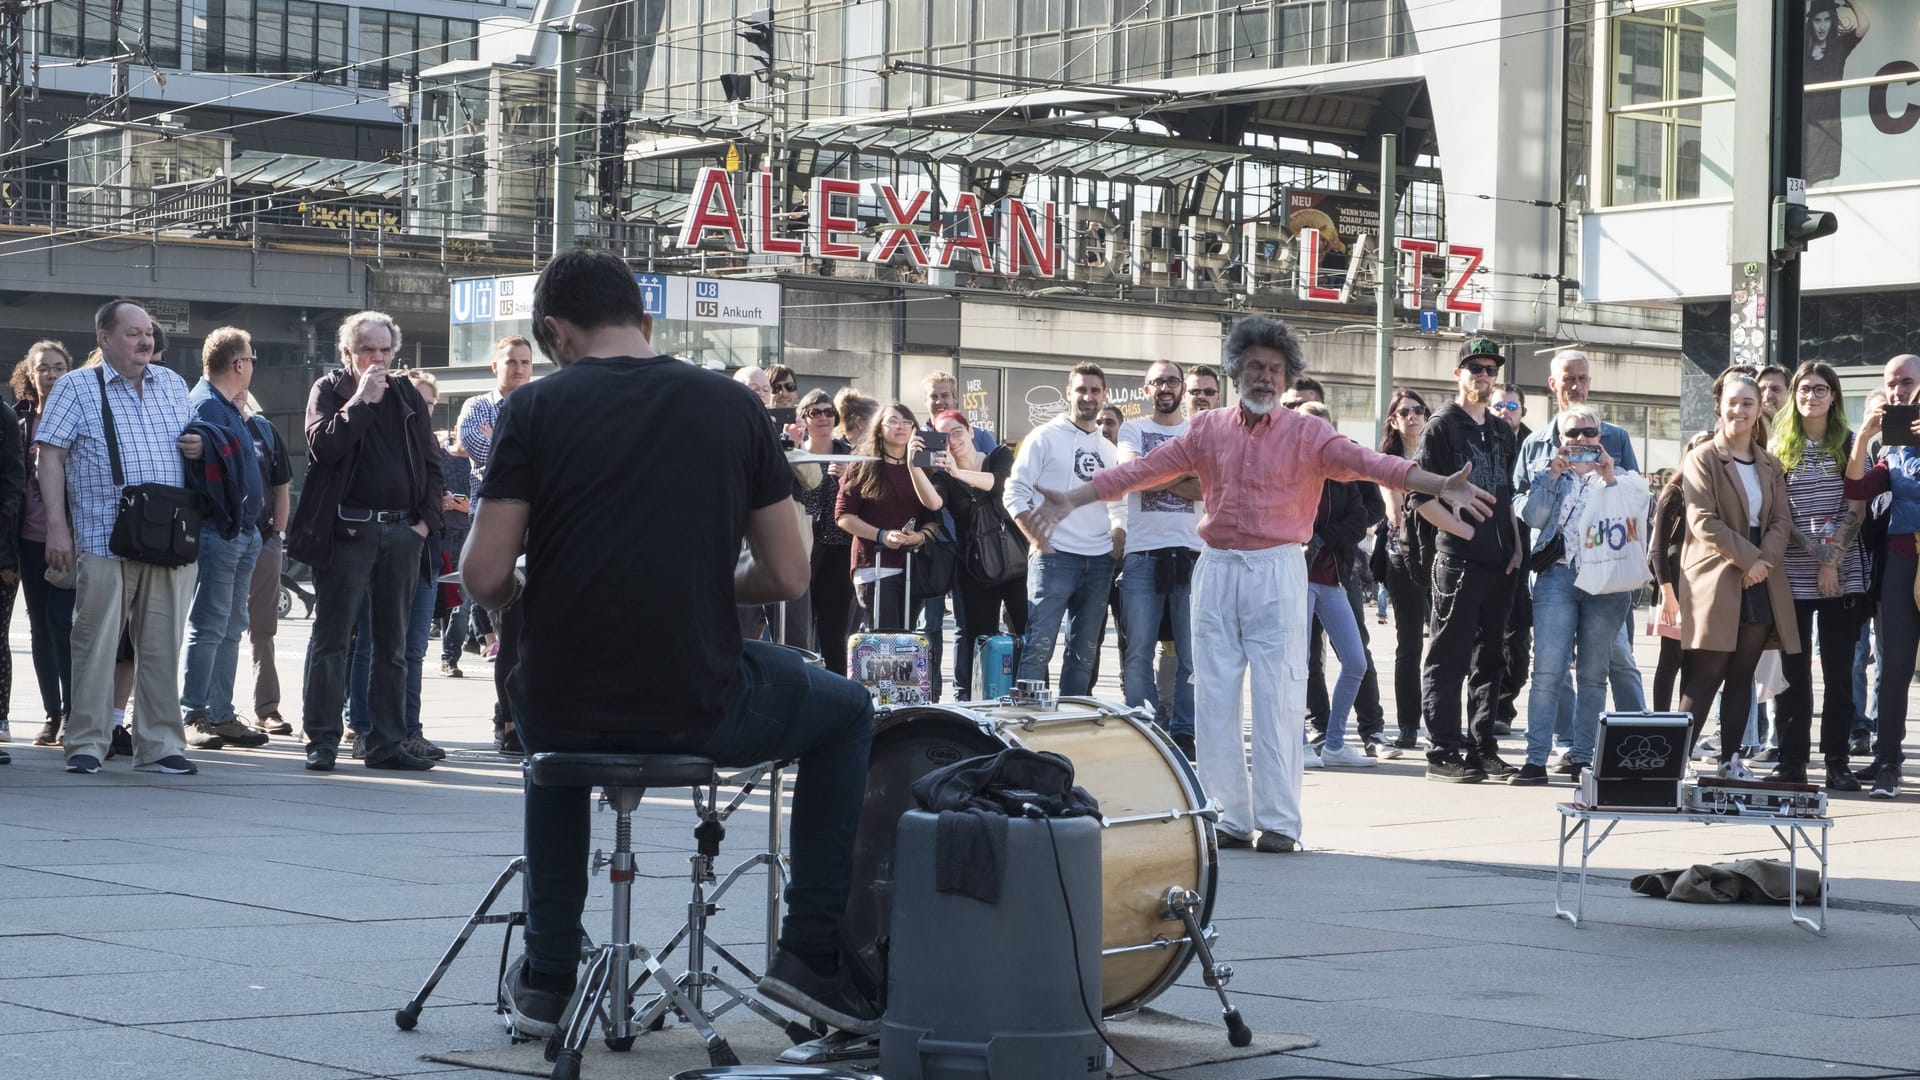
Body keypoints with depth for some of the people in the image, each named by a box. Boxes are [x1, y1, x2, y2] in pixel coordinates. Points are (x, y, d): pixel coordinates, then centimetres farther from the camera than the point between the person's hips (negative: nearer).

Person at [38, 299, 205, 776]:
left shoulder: (172, 384, 16)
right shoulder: (76, 388, 3)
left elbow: (191, 440, 28)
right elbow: (51, 457, -2)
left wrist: (198, 446, 2)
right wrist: (57, 526, -11)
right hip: (104, 541, -4)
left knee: (162, 646, 5)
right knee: (96, 642, -3)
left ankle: (159, 745, 10)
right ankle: (86, 744, 4)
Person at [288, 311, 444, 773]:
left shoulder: (407, 397, 16)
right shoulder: (328, 389, 4)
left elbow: (431, 463, 16)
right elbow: (322, 445, -13)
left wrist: (427, 519, 4)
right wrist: (362, 400, -13)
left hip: (402, 533, 4)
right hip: (347, 531, -4)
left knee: (393, 644, 7)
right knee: (332, 639, -2)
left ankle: (387, 743, 11)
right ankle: (322, 741, 2)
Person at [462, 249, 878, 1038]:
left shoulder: (537, 407, -3)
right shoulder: (732, 406, 1)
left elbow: (485, 575, -8)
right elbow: (786, 577, 0)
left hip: (560, 709, 1)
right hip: (697, 711, -1)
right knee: (847, 714, 28)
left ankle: (547, 976, 35)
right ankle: (812, 954, 18)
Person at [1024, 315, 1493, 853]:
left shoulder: (1307, 434, 0)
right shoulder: (1208, 429, 10)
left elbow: (1366, 463, -12)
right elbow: (1144, 469, 9)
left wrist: (1439, 486, -26)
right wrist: (1073, 500, 4)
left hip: (1277, 571, -3)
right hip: (1216, 569, 3)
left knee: (1278, 698, -5)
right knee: (1215, 698, 3)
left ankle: (1279, 822, -2)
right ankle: (1229, 818, 10)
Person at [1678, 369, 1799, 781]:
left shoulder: (1771, 466, 16)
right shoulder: (1702, 458, -1)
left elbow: (1782, 521, 9)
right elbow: (1703, 521, -10)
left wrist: (1767, 560, -10)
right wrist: (1749, 558, -15)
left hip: (1761, 584, 5)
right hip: (1716, 581, -5)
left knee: (1742, 676, 6)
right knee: (1707, 676, -9)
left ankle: (1731, 761, 10)